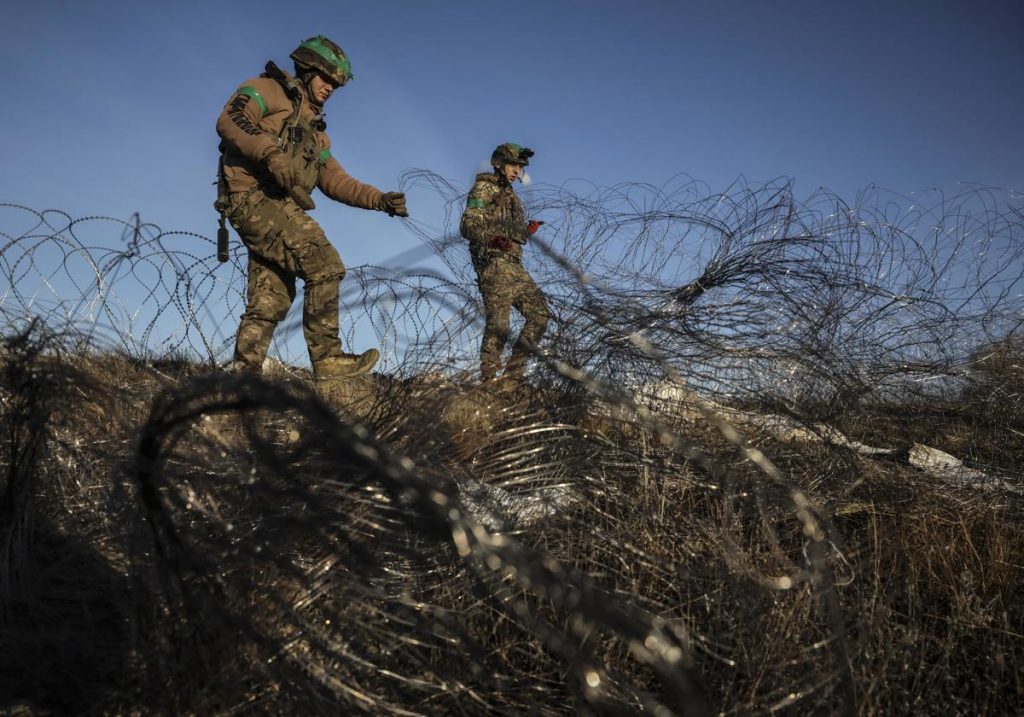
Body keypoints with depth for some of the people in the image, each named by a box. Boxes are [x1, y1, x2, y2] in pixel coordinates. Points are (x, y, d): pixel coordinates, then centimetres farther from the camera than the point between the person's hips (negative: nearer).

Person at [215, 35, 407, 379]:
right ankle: (327, 358, -16)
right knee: (325, 265, -18)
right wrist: (271, 153, -29)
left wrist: (379, 199, 6)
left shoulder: (315, 128, 28)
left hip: (277, 207, 9)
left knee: (271, 301, 8)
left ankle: (244, 376, 13)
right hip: (255, 197, -9)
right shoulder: (269, 89, 5)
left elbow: (334, 179, 20)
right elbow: (229, 120, -14)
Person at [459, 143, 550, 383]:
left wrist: (527, 230, 17)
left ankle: (513, 373, 6)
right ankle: (488, 379, -8)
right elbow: (467, 225, -12)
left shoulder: (510, 195, 26)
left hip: (515, 266, 9)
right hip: (494, 264, -9)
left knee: (540, 314, 3)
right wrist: (494, 239, -28)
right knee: (498, 324, -14)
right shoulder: (484, 188, 1)